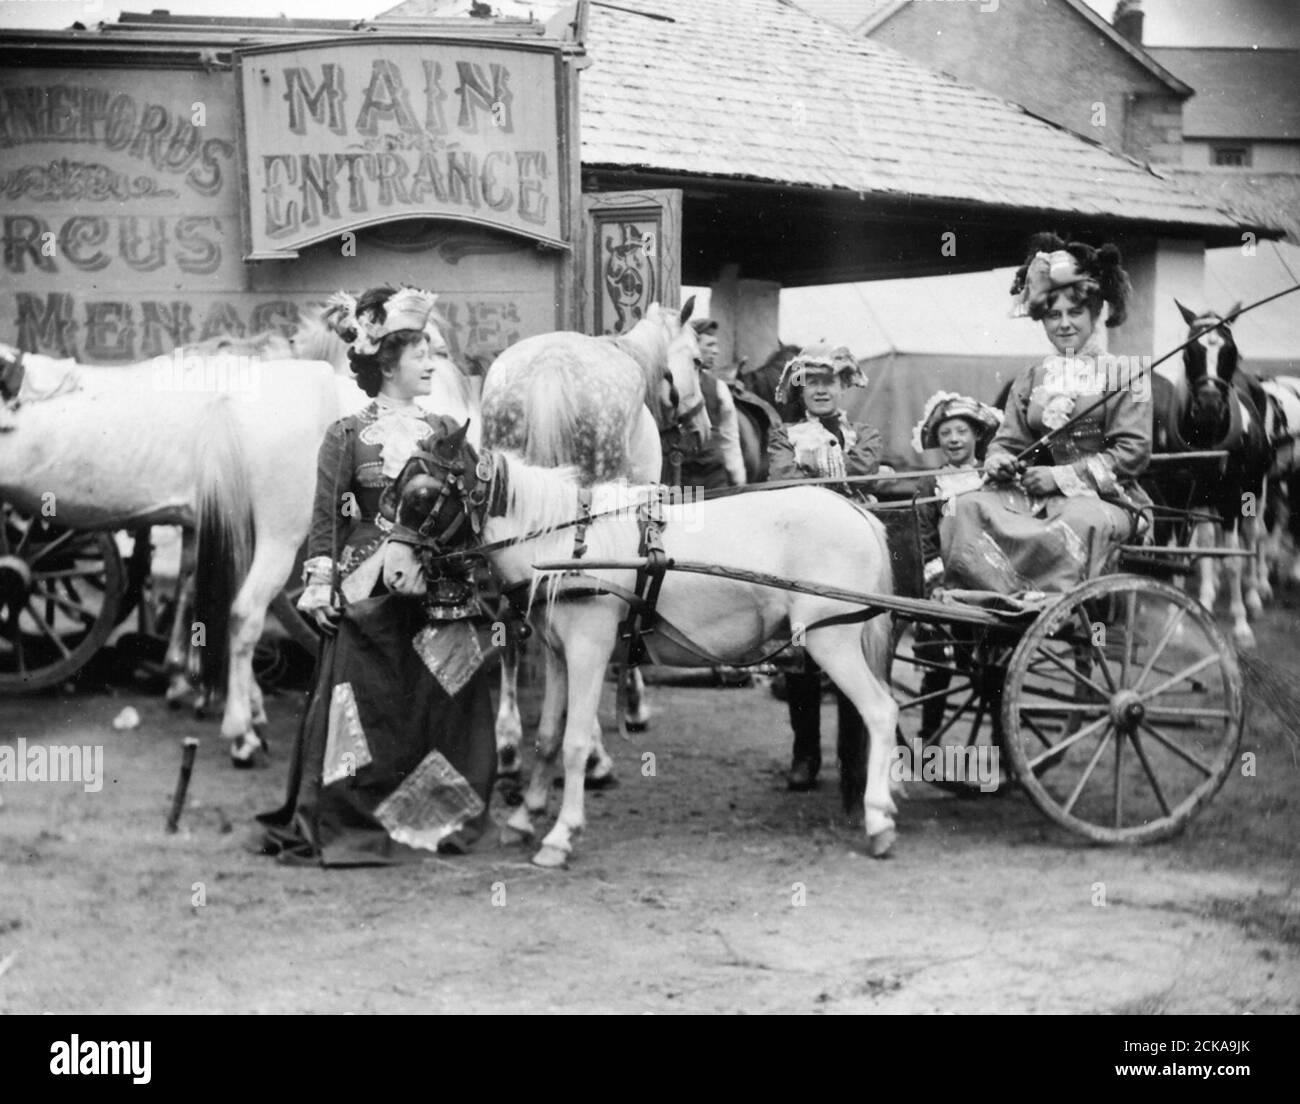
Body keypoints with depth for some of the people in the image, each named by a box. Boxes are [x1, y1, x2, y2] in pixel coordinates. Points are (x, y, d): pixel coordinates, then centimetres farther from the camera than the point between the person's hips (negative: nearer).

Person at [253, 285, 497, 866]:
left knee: (440, 705, 5)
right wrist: (321, 584, -8)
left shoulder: (445, 432, 9)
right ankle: (340, 825, 8)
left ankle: (432, 819, 17)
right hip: (369, 594, -4)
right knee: (363, 710, -2)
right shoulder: (348, 435, -2)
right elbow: (326, 516, -2)